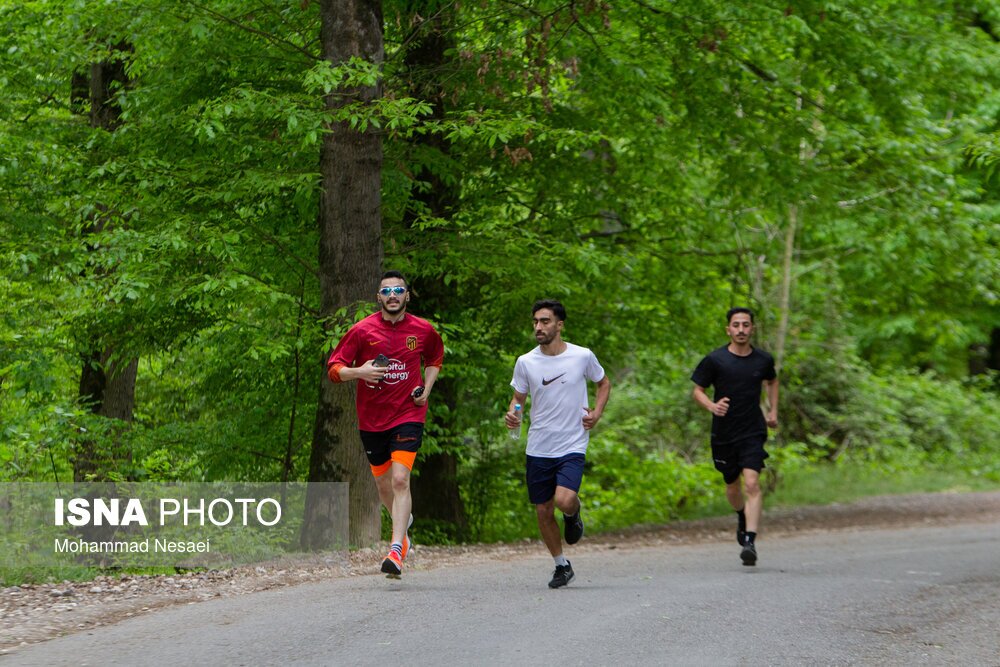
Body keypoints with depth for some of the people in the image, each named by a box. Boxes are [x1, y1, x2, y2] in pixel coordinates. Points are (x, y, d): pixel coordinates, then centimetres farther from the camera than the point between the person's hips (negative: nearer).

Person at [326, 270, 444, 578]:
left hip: (408, 414, -2)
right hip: (371, 418, 2)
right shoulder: (363, 330, -5)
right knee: (383, 483, 13)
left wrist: (426, 388, 4)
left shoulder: (423, 330, 1)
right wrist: (359, 372, -23)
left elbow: (435, 359, 22)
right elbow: (334, 368, -3)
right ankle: (403, 528, 43)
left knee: (400, 480, -18)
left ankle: (396, 550, -22)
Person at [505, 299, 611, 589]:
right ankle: (561, 565, 28)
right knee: (543, 512, 7)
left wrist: (597, 412, -1)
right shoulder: (525, 362, -1)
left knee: (563, 500, -25)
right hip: (538, 449, 3)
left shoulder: (582, 356, -4)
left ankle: (573, 514, 13)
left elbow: (604, 383, 14)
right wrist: (511, 414, -10)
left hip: (572, 447, -3)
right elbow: (518, 398, 12)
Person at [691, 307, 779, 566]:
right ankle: (742, 518, 47)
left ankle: (750, 541, -23)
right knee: (732, 486, 14)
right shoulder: (715, 359, -6)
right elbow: (697, 391, 0)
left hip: (753, 431, 0)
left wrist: (773, 411, 15)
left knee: (751, 484, -17)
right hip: (723, 433, 0)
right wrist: (712, 406, -20)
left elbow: (772, 381, 24)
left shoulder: (763, 360, 2)